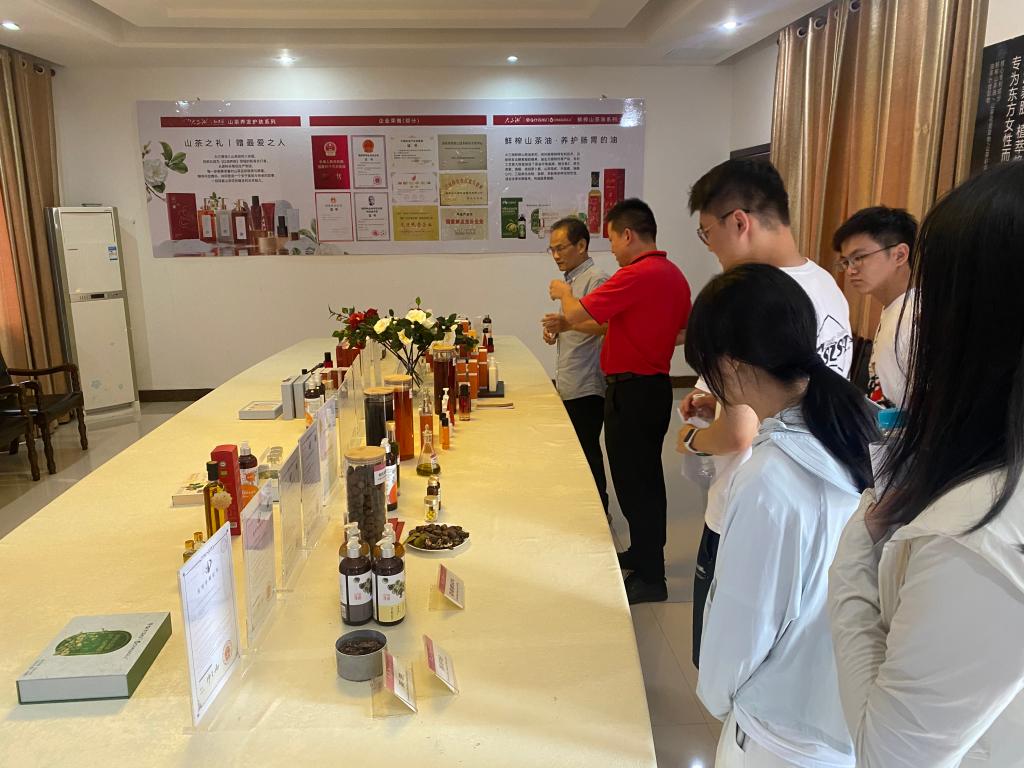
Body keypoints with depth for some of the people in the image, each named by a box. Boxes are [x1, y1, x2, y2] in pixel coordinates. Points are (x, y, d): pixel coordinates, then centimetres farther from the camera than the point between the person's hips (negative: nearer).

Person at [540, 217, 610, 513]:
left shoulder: (596, 279, -13)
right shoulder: (571, 279, 17)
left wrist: (567, 324, -38)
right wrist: (556, 330, 9)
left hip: (587, 386, -9)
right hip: (569, 384, 9)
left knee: (586, 451, -1)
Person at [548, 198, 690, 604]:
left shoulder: (636, 275, -21)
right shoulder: (674, 275, 9)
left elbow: (576, 314, -19)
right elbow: (683, 334, 18)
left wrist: (562, 291, 1)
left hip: (631, 391, -10)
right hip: (657, 385, 10)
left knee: (634, 482, 0)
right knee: (647, 476, 20)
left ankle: (650, 578, 10)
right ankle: (645, 552, 36)